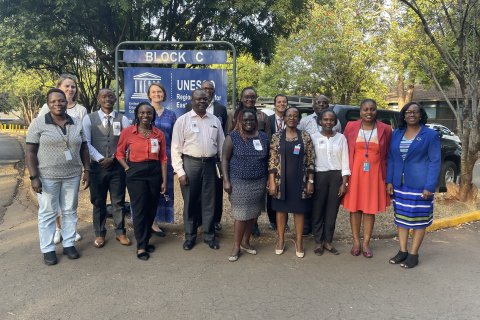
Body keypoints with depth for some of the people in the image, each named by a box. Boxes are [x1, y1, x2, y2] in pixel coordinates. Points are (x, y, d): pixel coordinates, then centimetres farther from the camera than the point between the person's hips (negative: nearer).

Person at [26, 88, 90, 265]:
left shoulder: (76, 123, 5)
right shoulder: (38, 123, -6)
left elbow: (84, 148, 10)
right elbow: (30, 152, -7)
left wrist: (87, 170, 5)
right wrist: (34, 177, -14)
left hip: (72, 175, 3)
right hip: (47, 176, -3)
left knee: (70, 211, 11)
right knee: (47, 213, 6)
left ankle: (69, 244, 25)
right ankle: (47, 249, 18)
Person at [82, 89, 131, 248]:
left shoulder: (122, 119, 3)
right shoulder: (89, 118, 2)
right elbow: (86, 143, -5)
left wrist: (112, 158, -10)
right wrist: (100, 159, -13)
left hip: (117, 166, 0)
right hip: (97, 166, 0)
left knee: (118, 201, 9)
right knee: (98, 202, 10)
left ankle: (120, 232, 23)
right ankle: (99, 234, 24)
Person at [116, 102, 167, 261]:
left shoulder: (159, 134, 2)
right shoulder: (127, 132, -3)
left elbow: (163, 158, 3)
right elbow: (119, 153, 6)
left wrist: (164, 181, 1)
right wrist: (128, 169, -6)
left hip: (155, 173, 3)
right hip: (136, 174, -3)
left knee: (151, 209, 11)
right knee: (139, 209, 1)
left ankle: (146, 240, 31)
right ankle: (141, 246, 15)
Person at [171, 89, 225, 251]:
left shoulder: (215, 120, 8)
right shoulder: (183, 120, -2)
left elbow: (221, 145, 10)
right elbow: (176, 148, -5)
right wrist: (180, 171, -10)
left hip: (209, 164, 3)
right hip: (190, 163, -2)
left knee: (209, 201, 10)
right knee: (190, 201, 8)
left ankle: (209, 235, 25)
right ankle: (190, 235, 24)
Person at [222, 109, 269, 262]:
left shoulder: (264, 137, 6)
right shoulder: (233, 137, -5)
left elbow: (267, 159, 12)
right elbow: (224, 159, -5)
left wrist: (268, 179, 10)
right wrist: (226, 180, -10)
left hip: (259, 182, 4)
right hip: (239, 182, -4)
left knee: (253, 213, 11)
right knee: (241, 214, -1)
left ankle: (245, 242, 29)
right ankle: (236, 246, 14)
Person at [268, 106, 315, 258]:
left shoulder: (305, 136, 1)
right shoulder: (276, 137, 0)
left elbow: (311, 161, 1)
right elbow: (272, 161, -2)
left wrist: (310, 181, -4)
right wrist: (272, 182, -8)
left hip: (300, 180, 0)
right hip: (281, 180, 0)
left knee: (299, 210, 8)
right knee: (281, 209, 10)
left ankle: (299, 241, 22)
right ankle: (280, 240, 25)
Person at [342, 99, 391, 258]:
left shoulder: (385, 129, 0)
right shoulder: (351, 127, 0)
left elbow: (388, 155, 4)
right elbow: (344, 151, 3)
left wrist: (387, 177, 0)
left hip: (374, 174, 0)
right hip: (354, 173, 0)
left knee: (370, 209, 6)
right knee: (355, 208, 6)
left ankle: (366, 243, 19)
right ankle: (356, 241, 21)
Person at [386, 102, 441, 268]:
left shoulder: (430, 135, -4)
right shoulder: (397, 133, 8)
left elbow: (435, 161, -8)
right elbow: (391, 158, 10)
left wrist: (430, 186, -15)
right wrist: (389, 180, 3)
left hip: (419, 185, -4)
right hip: (399, 184, 5)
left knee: (418, 219, 3)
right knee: (401, 217, 10)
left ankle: (413, 254, 14)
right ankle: (402, 251, 21)